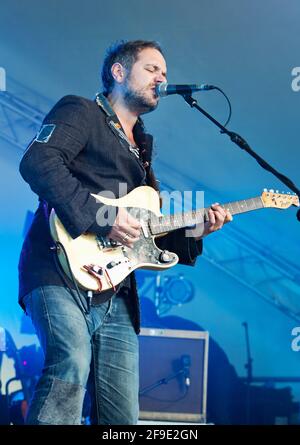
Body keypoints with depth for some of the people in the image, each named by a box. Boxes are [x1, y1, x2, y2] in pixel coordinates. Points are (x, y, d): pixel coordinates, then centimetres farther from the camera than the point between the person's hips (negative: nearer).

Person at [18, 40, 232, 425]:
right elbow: (37, 162, -13)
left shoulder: (140, 149, 31)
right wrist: (100, 218, -18)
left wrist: (195, 230, 10)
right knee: (71, 367, -32)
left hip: (115, 291, 8)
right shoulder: (81, 112, 7)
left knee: (122, 415, 2)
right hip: (64, 272, -8)